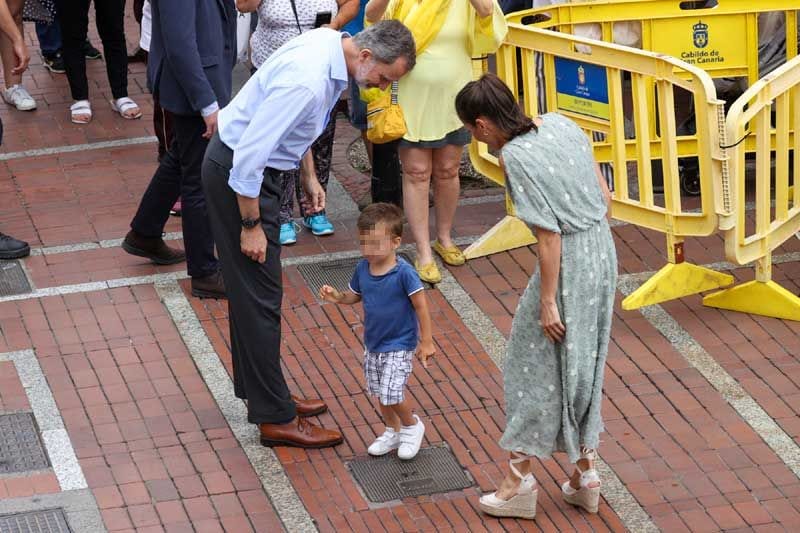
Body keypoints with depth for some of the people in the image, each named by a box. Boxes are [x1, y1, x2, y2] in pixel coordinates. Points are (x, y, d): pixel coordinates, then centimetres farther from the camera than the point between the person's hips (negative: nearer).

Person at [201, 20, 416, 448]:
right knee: (258, 296, -2)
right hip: (236, 175, -10)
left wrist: (308, 175, 17)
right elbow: (250, 156, -29)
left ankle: (260, 392, 32)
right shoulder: (308, 82, -32)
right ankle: (275, 418, 6)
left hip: (255, 167, 10)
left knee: (254, 291, 19)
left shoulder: (329, 45, -3)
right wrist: (251, 225, -20)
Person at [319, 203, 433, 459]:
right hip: (373, 343, 7)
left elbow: (420, 306, -16)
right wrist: (337, 297, -12)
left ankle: (412, 426, 15)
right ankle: (393, 431, 38)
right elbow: (355, 295, 10)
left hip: (399, 345, -7)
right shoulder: (363, 268, -6)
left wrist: (426, 342, -13)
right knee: (379, 392, 17)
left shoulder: (404, 273, -23)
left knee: (391, 393, -12)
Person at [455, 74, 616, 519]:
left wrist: (547, 302, -14)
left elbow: (550, 235, -19)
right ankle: (586, 473, 27)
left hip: (567, 263, -8)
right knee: (583, 365, 19)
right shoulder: (561, 125, 4)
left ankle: (521, 481, 16)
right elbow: (605, 197, 8)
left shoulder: (515, 157, -18)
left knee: (534, 366, 7)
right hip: (603, 251, 8)